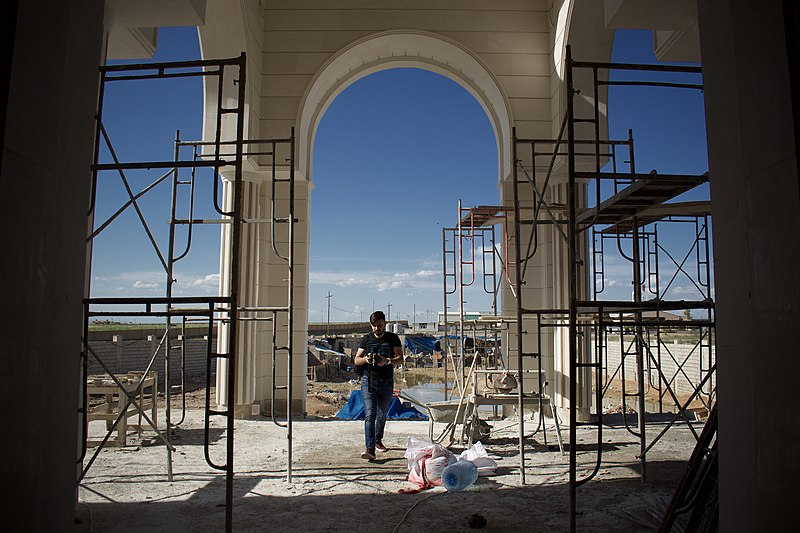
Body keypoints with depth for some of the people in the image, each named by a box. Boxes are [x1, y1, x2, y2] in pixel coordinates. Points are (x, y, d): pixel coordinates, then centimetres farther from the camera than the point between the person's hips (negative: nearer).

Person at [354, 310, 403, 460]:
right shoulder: (366, 339, 6)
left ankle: (378, 440, 36)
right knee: (370, 414, -12)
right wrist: (365, 359, -16)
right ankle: (370, 448, -18)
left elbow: (400, 358, -4)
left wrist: (387, 361, -23)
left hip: (386, 382, 1)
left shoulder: (393, 338, 4)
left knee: (382, 414, 14)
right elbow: (356, 360, 6)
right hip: (369, 380, -1)